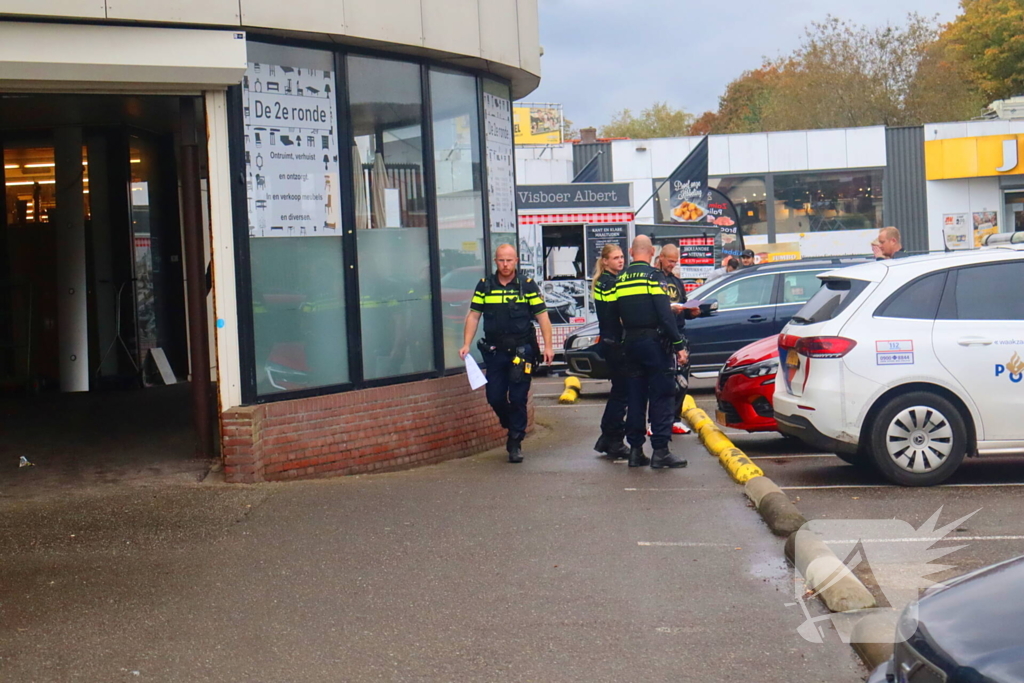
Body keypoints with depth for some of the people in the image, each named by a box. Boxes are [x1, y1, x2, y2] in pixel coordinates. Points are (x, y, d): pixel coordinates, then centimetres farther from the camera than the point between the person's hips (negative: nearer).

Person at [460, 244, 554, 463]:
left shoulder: (527, 285, 1)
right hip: (494, 350, 2)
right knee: (495, 397, 3)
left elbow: (541, 315, 0)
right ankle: (512, 427, 31)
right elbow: (473, 315, 6)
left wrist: (548, 346, -8)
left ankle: (515, 442, 10)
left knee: (518, 398, -2)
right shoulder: (484, 285, 5)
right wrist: (466, 344, -4)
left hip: (521, 350, -2)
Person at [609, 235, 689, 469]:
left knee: (635, 396, 11)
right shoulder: (652, 276, -10)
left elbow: (614, 313, 11)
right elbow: (665, 315, -16)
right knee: (661, 395, -2)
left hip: (631, 343, 6)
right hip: (654, 342, -6)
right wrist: (678, 345, -13)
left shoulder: (620, 280, 9)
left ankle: (635, 449, 13)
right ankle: (661, 451, -5)